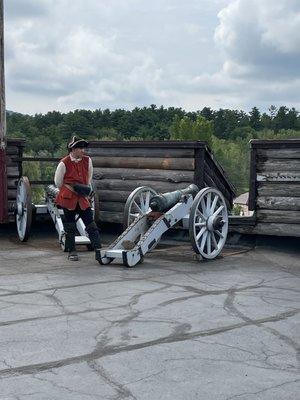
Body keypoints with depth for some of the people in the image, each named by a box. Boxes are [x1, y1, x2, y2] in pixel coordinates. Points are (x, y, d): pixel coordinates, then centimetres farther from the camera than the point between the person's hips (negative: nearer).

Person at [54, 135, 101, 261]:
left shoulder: (87, 160, 1)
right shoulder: (64, 163, -11)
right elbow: (58, 182, -2)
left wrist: (86, 189, 7)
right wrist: (72, 188, -10)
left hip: (82, 198, 3)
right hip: (68, 198, -3)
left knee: (91, 224, -3)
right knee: (70, 227, 6)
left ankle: (98, 249, -4)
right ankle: (71, 251, 16)